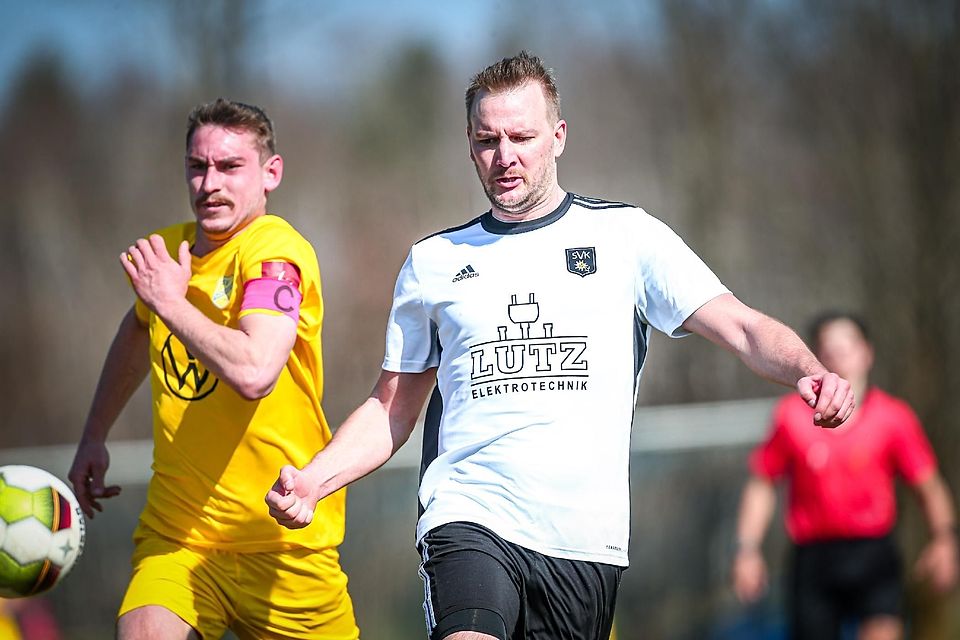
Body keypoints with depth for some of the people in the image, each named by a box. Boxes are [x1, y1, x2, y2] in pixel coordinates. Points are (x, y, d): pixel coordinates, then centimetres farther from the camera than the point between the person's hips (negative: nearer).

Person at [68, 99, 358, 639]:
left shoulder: (275, 252, -15)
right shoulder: (165, 251, 7)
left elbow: (253, 372, -33)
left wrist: (171, 302, -21)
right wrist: (94, 438, 31)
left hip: (280, 541, -5)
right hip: (176, 535, 5)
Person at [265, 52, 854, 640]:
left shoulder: (625, 235, 8)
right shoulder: (433, 263, 13)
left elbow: (741, 328, 0)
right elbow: (392, 409, 19)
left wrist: (811, 373, -21)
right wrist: (313, 480, 2)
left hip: (587, 541, 1)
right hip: (470, 519, -1)